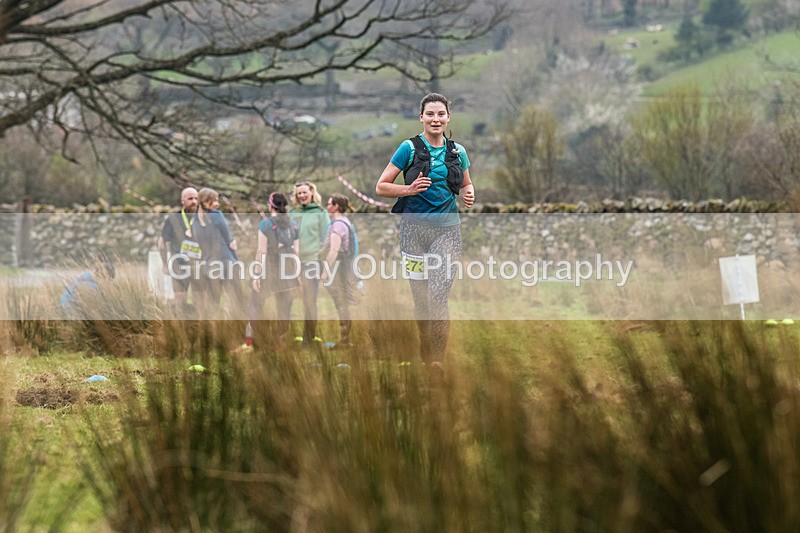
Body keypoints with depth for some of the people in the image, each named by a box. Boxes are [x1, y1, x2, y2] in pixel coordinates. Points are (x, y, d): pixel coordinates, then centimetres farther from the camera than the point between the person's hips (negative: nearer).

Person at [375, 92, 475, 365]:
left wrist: (468, 194, 1)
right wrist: (410, 189, -17)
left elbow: (466, 185, 24)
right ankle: (424, 357, 24)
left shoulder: (457, 151, 9)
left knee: (438, 298, -13)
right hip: (415, 229, -1)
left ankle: (438, 361, -9)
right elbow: (381, 187, -1)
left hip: (447, 230, 1)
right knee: (420, 298, 5)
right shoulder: (410, 148, -1)